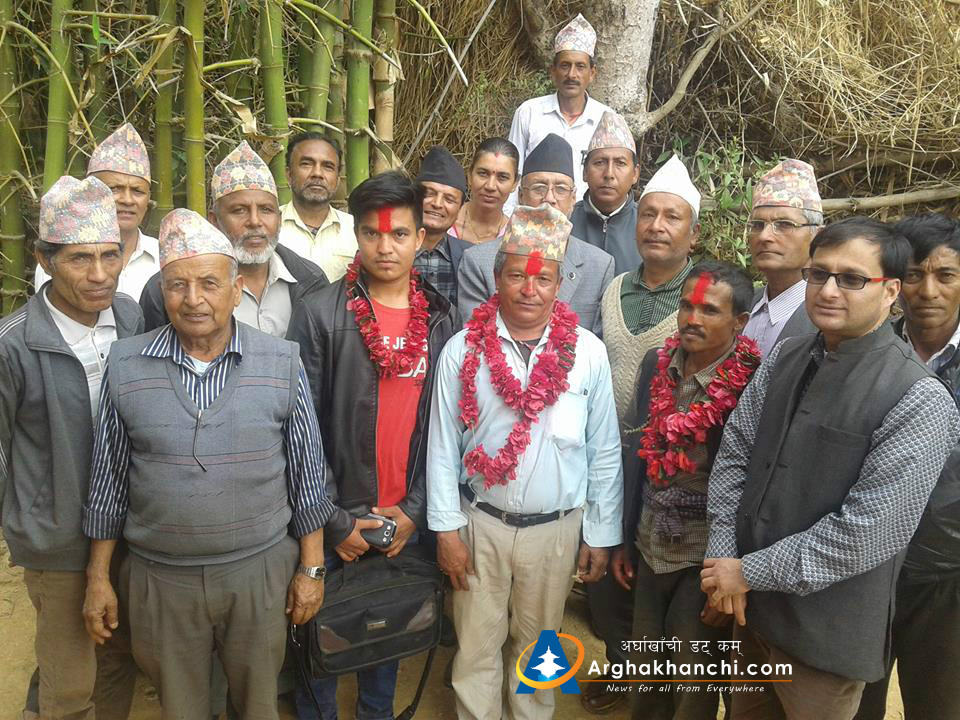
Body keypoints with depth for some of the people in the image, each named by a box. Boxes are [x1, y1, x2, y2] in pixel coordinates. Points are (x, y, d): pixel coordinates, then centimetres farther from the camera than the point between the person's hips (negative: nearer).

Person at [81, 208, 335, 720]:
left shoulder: (282, 364, -7)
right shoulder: (125, 365, -4)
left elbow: (306, 474, -1)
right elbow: (108, 478, 4)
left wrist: (311, 568, 0)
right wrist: (97, 576, 6)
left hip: (260, 572, -1)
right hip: (159, 577, 1)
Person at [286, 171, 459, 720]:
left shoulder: (443, 320, 0)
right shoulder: (320, 313, -9)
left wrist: (415, 511, -5)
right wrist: (335, 521, -11)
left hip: (406, 523, 3)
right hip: (334, 523, -2)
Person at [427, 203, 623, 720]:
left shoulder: (587, 353, -7)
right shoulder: (463, 349, -7)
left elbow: (604, 451, -1)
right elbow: (442, 446, -2)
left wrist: (600, 536, 1)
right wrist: (446, 529, -3)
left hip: (557, 526, 1)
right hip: (480, 522, 0)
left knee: (538, 644, 19)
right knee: (477, 644, 13)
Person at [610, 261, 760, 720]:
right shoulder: (657, 364, -2)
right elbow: (638, 455, 5)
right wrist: (624, 539, 9)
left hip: (708, 559, -4)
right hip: (650, 548, 5)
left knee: (692, 682, 14)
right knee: (645, 665, 21)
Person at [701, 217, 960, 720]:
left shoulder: (919, 401, -18)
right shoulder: (785, 357, 1)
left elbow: (866, 533, -21)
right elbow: (734, 454, 2)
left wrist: (749, 572, -16)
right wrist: (722, 557, -7)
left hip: (826, 632, -5)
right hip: (751, 604, 6)